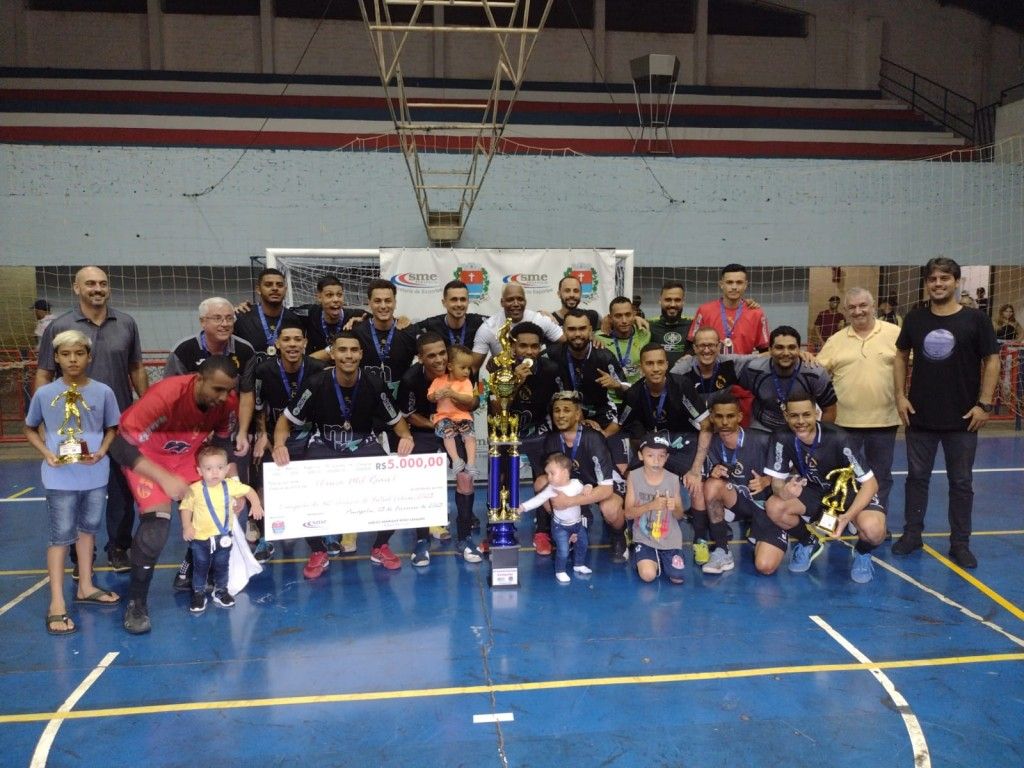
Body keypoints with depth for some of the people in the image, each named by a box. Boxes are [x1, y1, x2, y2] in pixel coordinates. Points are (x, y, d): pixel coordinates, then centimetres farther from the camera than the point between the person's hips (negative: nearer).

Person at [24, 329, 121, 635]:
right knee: (61, 536, 1)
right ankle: (57, 603, 8)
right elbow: (30, 429, 8)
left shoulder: (103, 392, -5)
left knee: (88, 528, 18)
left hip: (95, 474, 2)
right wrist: (47, 453, -8)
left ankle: (85, 587, 34)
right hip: (60, 477, -2)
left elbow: (112, 428, 6)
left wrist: (101, 452, -11)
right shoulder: (44, 394, -6)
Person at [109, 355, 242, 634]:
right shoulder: (164, 397, -37)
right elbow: (121, 446, -35)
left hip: (188, 453, 6)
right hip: (144, 453, -6)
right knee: (157, 520, -21)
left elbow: (223, 442, -1)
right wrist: (165, 478, -43)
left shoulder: (228, 402, -20)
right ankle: (136, 603, -5)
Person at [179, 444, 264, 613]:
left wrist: (255, 504, -13)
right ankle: (199, 594, 28)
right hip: (200, 538, -2)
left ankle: (221, 591, 34)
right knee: (200, 567, 11)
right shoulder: (195, 490, -15)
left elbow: (249, 491, 2)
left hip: (223, 536, 2)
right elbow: (186, 507, -4)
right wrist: (187, 526, -14)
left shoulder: (230, 485, -10)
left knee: (221, 566, 16)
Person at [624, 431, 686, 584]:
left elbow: (679, 515, 2)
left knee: (677, 578, -9)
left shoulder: (673, 479, -5)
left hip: (670, 539, 1)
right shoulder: (634, 477, -8)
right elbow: (628, 513, -8)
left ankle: (662, 560, 23)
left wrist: (674, 508, -22)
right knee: (648, 575, -20)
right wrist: (650, 505, -24)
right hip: (644, 538, -1)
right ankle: (654, 562, 14)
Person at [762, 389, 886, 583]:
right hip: (812, 492, 3)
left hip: (848, 491, -3)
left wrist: (847, 517, -37)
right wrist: (784, 491, -42)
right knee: (773, 507, -26)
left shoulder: (837, 438, -28)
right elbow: (777, 482, -16)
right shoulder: (782, 437, -20)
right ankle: (808, 542, 7)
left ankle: (863, 552, 5)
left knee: (872, 529, -34)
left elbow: (870, 483, -23)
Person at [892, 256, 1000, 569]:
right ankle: (912, 533, 25)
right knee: (917, 476, 12)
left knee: (961, 482, 8)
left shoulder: (975, 319, -5)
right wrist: (900, 395, 1)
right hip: (920, 415, 2)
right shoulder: (915, 318, 2)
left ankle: (960, 543, 18)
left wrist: (984, 404, -9)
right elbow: (902, 356, 11)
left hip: (962, 418, -2)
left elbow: (992, 361, -3)